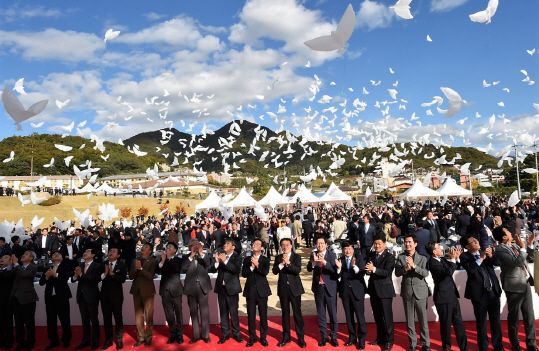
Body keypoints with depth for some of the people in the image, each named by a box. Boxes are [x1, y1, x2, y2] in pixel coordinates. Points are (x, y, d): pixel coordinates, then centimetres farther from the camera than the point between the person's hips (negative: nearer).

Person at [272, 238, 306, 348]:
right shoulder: (278, 257, 5)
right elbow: (274, 271, -6)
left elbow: (298, 270, -16)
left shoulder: (297, 257, -2)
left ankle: (301, 338, 12)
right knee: (285, 313, 11)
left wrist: (288, 263, -27)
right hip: (283, 288, 3)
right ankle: (286, 337, 22)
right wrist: (282, 263, -20)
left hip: (295, 288, -2)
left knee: (297, 313, 2)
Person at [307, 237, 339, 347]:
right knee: (321, 314, 11)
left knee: (333, 314, 4)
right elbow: (309, 269, -11)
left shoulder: (332, 255, -4)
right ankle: (324, 337, 23)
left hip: (330, 288, -2)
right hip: (318, 288, 3)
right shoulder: (313, 255, 3)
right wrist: (314, 262, -31)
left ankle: (334, 337, 17)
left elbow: (334, 270, -18)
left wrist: (324, 262, -34)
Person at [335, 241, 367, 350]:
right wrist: (339, 268, -20)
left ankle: (361, 340, 13)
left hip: (357, 290, -4)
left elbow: (362, 273, -17)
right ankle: (352, 337, 27)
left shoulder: (359, 258, -6)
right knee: (349, 316, 13)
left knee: (360, 316, -1)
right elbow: (337, 276, -1)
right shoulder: (340, 260, 5)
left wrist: (355, 267, -35)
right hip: (345, 291, 4)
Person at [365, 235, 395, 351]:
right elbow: (368, 269, 5)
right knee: (377, 316, 16)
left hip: (385, 290, -6)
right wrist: (368, 270, -19)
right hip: (373, 289, 6)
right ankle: (380, 338, 29)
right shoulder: (371, 255, 7)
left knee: (387, 316, 2)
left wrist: (374, 269, -36)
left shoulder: (389, 257, -11)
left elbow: (387, 272, -23)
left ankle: (389, 341, 13)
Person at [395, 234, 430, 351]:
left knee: (423, 319, 5)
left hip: (420, 291, -1)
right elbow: (397, 273, -6)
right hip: (407, 292, 1)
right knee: (409, 320, 9)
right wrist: (405, 268, -24)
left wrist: (413, 266, -25)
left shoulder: (422, 258, 0)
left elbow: (426, 273, -12)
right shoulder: (401, 257, 2)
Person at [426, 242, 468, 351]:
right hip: (443, 297, -7)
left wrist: (456, 257, 7)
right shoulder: (433, 263, -19)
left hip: (452, 295, 8)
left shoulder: (442, 259, 7)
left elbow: (452, 269, 23)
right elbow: (448, 272, -30)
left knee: (459, 323, 11)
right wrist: (453, 259, -19)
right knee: (446, 324, 7)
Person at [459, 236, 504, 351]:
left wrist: (490, 256, -16)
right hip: (479, 292, -4)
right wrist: (481, 258, -18)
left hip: (493, 290, 4)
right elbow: (470, 268, -22)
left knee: (495, 320, 12)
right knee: (481, 321, 7)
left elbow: (498, 263, 1)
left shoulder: (486, 252, 9)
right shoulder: (465, 256, -7)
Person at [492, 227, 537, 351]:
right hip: (514, 286, -6)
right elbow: (518, 262, -24)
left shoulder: (515, 245, 7)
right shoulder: (500, 250, -17)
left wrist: (530, 244, 5)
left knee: (529, 315, 11)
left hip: (526, 283, 7)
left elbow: (529, 256, 21)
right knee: (514, 316, 8)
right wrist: (523, 247, -19)